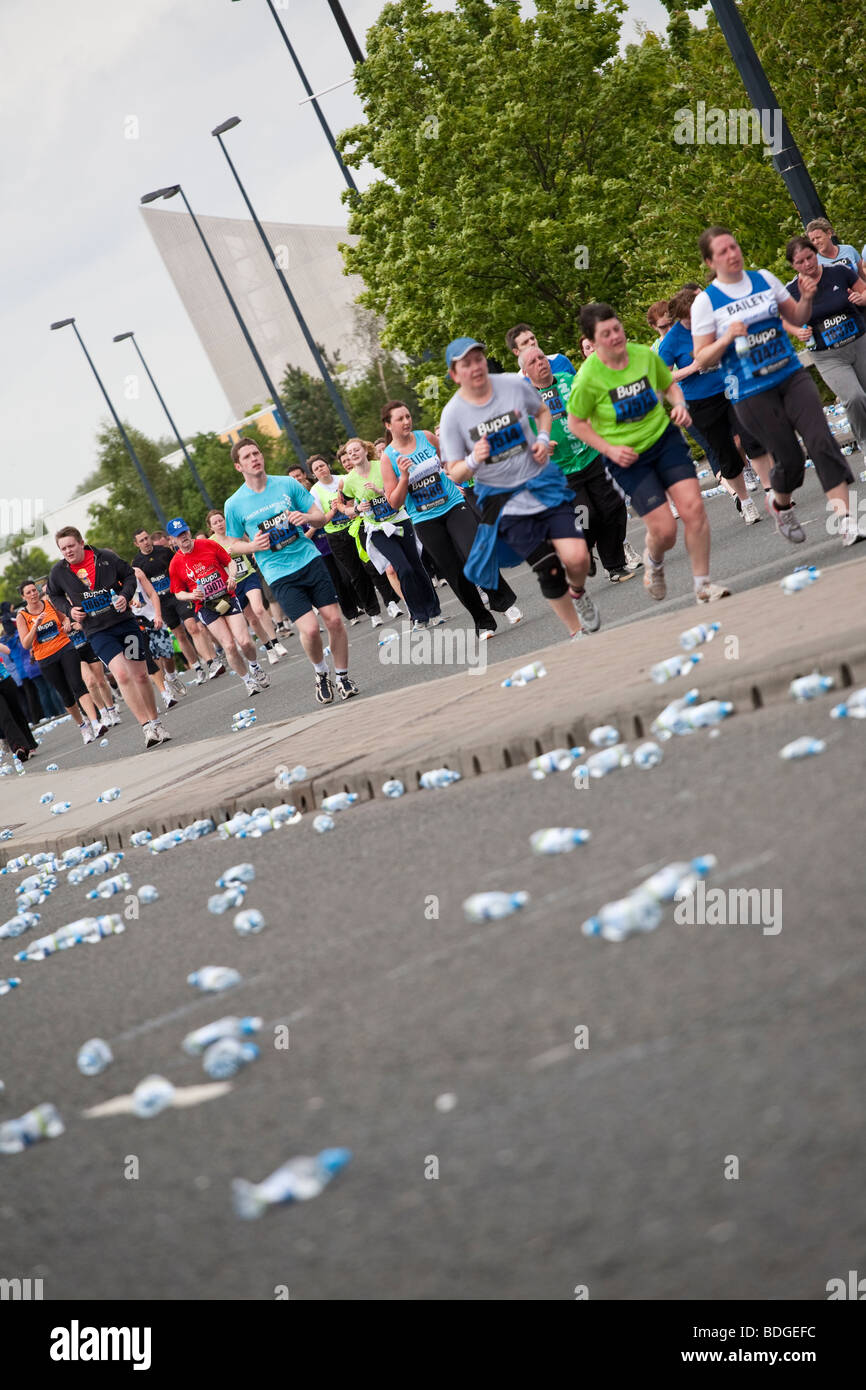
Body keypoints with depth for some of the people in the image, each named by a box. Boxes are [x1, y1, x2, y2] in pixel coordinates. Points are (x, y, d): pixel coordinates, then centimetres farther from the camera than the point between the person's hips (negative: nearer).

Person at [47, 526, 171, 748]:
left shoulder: (106, 558, -6)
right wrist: (69, 610, -3)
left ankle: (156, 723, 26)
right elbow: (54, 596, 14)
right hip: (97, 632, -1)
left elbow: (129, 575, 8)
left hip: (125, 622, 1)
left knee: (140, 675, 7)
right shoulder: (58, 572, -5)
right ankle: (147, 727, -18)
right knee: (122, 675, -20)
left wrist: (125, 595, -9)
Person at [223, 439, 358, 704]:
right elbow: (233, 545, 10)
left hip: (309, 560, 2)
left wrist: (306, 517, -13)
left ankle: (342, 677, 17)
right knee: (310, 628, -15)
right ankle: (321, 673, 14)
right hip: (280, 574, -2)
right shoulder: (234, 504, 0)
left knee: (334, 620, -3)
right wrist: (253, 546, -11)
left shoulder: (287, 484, 4)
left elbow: (320, 518, 10)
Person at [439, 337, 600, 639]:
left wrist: (543, 439, -3)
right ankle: (577, 632, 13)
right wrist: (474, 460, -27)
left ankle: (577, 592, 22)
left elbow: (542, 411, 17)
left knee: (577, 557, -14)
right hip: (502, 499, -2)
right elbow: (455, 475, -5)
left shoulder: (515, 385, -5)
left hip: (542, 483, 2)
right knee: (549, 569, -9)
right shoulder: (453, 415, -10)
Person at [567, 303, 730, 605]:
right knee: (664, 531, -8)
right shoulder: (588, 379, -17)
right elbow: (576, 423, -4)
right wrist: (610, 449, -14)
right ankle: (653, 560, 31)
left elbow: (669, 384, 13)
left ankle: (703, 585, 4)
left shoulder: (645, 354, -6)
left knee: (693, 508, -12)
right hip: (627, 457, -3)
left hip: (665, 438, 3)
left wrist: (679, 405, -8)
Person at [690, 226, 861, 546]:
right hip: (752, 394, -3)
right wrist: (726, 338, -21)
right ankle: (780, 504, 33)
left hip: (792, 376, 3)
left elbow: (798, 318, 16)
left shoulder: (764, 279, 6)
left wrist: (807, 298, -5)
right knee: (790, 459, -1)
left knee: (822, 441, -13)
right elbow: (701, 361, -5)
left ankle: (844, 520, -14)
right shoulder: (705, 302, -5)